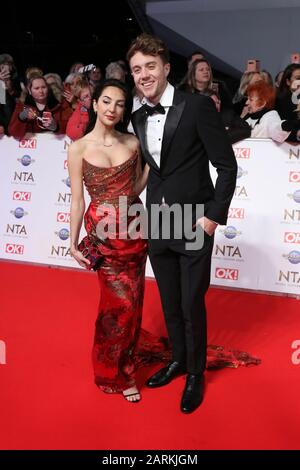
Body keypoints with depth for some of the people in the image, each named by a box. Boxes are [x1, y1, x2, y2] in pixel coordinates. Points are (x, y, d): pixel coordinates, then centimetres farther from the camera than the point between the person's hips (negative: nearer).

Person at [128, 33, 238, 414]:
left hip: (194, 225, -5)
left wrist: (213, 215, -14)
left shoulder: (198, 106, -11)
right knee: (169, 302, 17)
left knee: (192, 305, 6)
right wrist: (146, 212, 9)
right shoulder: (138, 117, 7)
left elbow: (227, 166, -11)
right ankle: (178, 359, 39)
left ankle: (196, 374, 28)